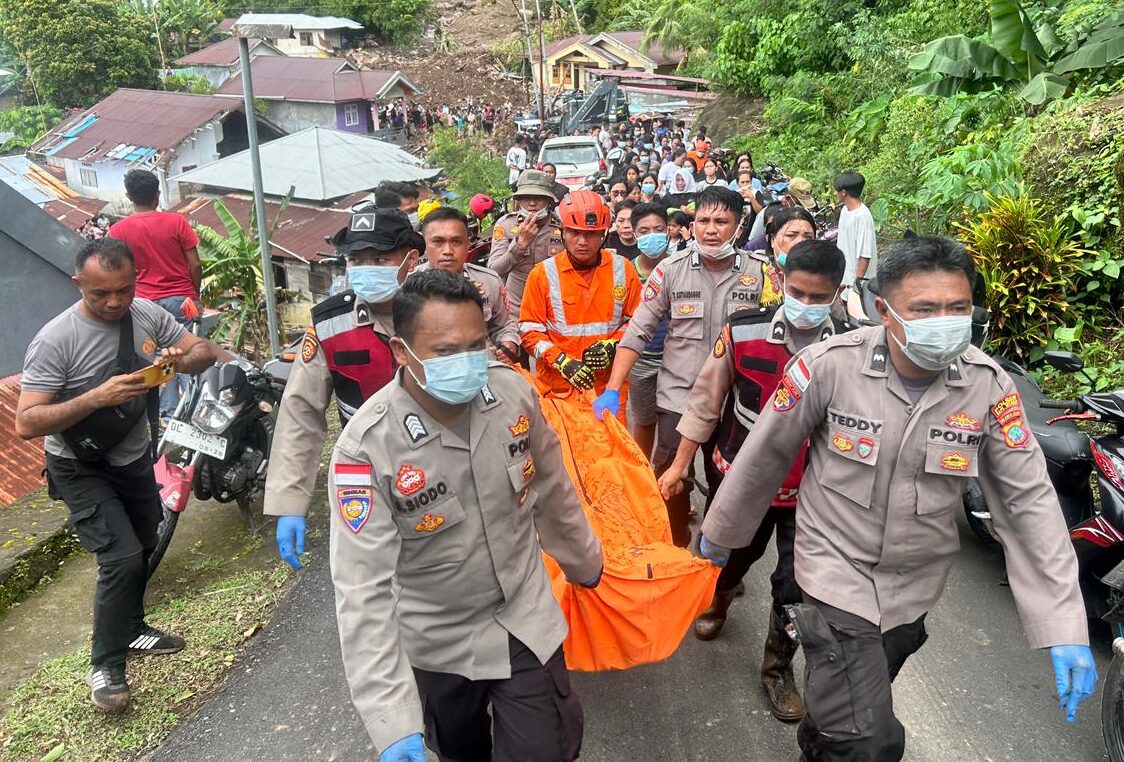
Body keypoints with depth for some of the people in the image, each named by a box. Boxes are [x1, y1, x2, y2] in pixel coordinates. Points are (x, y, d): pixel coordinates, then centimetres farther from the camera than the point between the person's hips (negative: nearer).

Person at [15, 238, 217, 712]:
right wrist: (99, 396, -38)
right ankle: (105, 666, 6)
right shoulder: (56, 340, -26)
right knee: (122, 557, -15)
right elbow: (26, 423, -27)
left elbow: (205, 351, -3)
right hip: (81, 469, -6)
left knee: (143, 547, 21)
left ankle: (131, 629, 45)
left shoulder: (147, 315, -11)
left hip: (134, 456, 6)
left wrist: (182, 359, -27)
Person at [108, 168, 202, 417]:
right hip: (181, 299, -1)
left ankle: (169, 412, 15)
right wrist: (196, 295, 8)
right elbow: (195, 266, -5)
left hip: (146, 304, 1)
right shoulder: (177, 221, -5)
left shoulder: (118, 230, -2)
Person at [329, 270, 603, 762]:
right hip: (438, 641, -1)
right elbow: (362, 588, -29)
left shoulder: (515, 392, -16)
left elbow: (551, 490, 1)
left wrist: (584, 562, 16)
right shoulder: (365, 446, -28)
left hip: (525, 616, 2)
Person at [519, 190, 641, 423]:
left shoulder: (623, 269, 3)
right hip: (557, 387, -1)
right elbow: (530, 330, -1)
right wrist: (562, 361, -14)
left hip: (610, 385, 1)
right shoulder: (543, 273, -2)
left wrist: (612, 346, -9)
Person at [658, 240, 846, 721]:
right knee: (735, 554, 23)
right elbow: (706, 401, -4)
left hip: (810, 490, 0)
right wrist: (681, 464, 1)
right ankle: (721, 596, 60)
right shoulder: (743, 332, -15)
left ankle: (778, 668, 34)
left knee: (796, 586, 7)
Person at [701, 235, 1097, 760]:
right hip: (837, 571, -3)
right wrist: (719, 531, 3)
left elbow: (1029, 500, -9)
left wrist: (1065, 628, -14)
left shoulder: (989, 386, -13)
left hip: (916, 584, 4)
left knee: (863, 700, 25)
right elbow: (764, 456, -9)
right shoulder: (830, 364, -21)